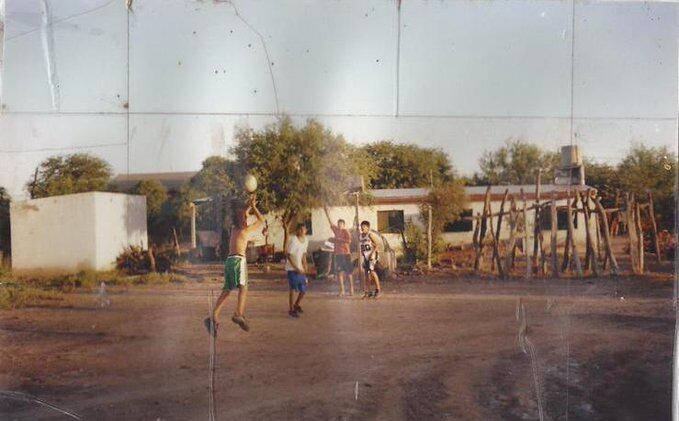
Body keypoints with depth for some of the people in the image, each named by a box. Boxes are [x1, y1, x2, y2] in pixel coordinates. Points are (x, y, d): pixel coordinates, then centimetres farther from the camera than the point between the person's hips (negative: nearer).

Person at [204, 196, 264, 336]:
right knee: (243, 287, -16)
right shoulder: (246, 230, 4)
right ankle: (239, 314, -37)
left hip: (229, 260, 7)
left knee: (226, 290, 6)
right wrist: (254, 207, 23)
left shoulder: (233, 229, 21)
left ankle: (214, 317, -7)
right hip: (239, 259, -7)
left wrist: (248, 207, 44)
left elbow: (241, 216, 42)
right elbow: (261, 220, 16)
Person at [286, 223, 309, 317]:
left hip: (300, 269, 7)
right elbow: (288, 255, -16)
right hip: (292, 268, -7)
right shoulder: (293, 240, -17)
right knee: (293, 289, -6)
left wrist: (304, 267, 6)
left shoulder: (306, 240, 5)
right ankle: (291, 310, 6)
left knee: (303, 290, 9)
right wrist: (297, 268, -17)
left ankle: (296, 305, 33)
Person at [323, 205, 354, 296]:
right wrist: (326, 212, 16)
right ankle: (342, 290, 5)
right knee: (339, 272, 3)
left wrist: (338, 239, -14)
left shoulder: (346, 231, -3)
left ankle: (351, 288, 6)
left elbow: (349, 241, -15)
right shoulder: (336, 230, 13)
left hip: (346, 254, -5)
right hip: (337, 254, 5)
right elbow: (330, 221, 17)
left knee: (348, 272, -1)